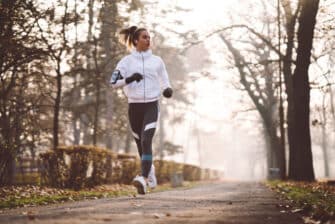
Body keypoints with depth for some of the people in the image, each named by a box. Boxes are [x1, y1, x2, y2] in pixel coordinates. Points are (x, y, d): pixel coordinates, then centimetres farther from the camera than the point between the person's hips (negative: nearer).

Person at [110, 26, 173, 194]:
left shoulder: (157, 61, 8)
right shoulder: (127, 61, 3)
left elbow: (164, 81, 19)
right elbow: (113, 82, -1)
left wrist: (167, 90, -3)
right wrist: (129, 79, -17)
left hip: (151, 105, -1)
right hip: (134, 106, 1)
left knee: (146, 141, -19)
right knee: (140, 143, 11)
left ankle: (143, 179, -30)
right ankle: (150, 171, 37)